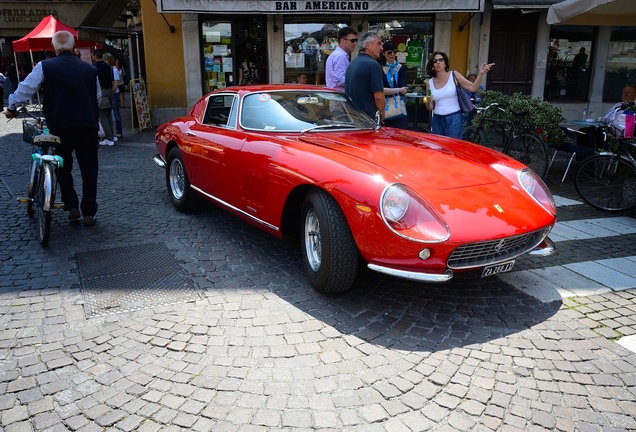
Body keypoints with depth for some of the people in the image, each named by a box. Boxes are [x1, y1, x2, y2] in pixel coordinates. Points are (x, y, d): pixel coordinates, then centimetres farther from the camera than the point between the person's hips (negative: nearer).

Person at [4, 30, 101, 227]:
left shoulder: (45, 67, -1)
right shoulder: (90, 69, 6)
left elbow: (25, 89, 3)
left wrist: (12, 107, 20)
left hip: (59, 127, -1)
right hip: (88, 126, 1)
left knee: (63, 167, 17)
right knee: (89, 169, 7)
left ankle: (71, 207, 11)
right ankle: (89, 212, 4)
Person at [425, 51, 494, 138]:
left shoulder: (454, 75, 1)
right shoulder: (430, 83, 7)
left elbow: (473, 88, -6)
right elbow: (430, 108, 10)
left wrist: (481, 74, -20)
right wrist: (428, 103, -12)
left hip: (454, 119, -3)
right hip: (437, 120, 3)